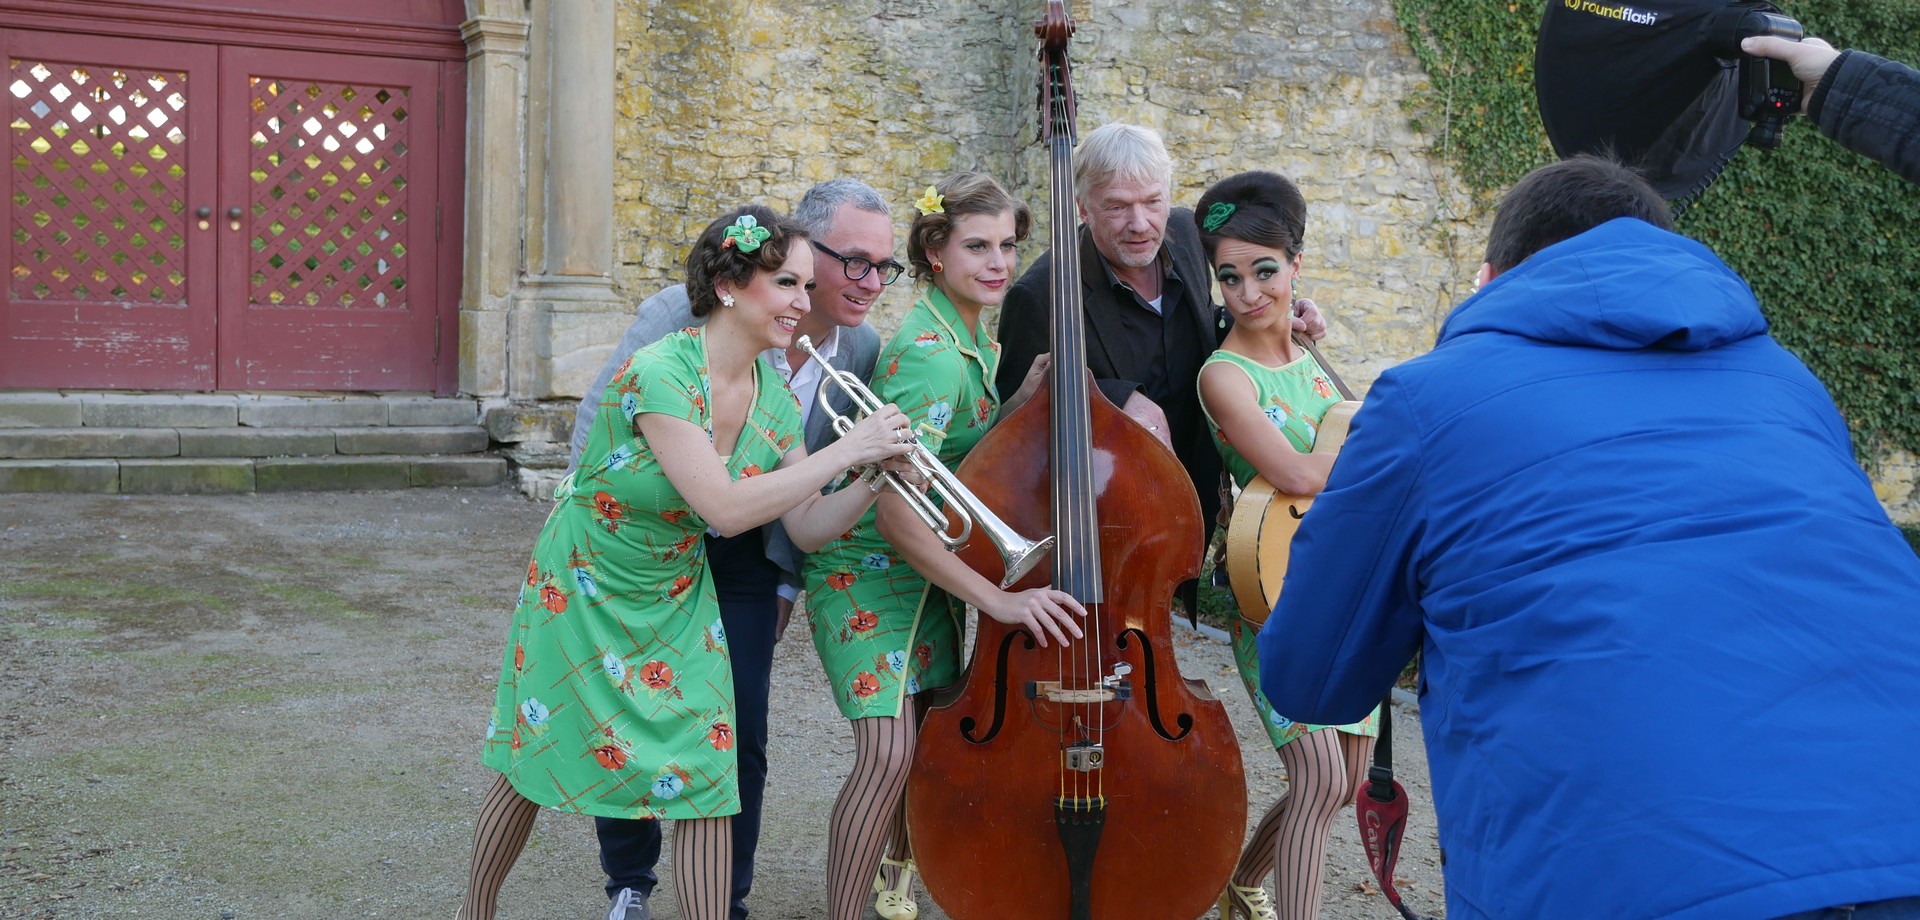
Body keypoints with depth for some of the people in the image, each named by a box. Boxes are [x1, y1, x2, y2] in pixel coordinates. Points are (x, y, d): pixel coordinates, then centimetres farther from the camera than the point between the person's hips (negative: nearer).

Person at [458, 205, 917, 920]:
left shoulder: (774, 400, -8)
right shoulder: (658, 372, -29)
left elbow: (807, 528, -4)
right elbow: (726, 507, -35)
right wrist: (845, 450, -32)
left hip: (677, 602, 5)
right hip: (581, 592, -5)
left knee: (705, 774, -5)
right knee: (530, 766, 10)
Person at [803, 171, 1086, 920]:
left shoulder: (973, 338, 3)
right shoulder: (930, 353, -25)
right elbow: (896, 510, -31)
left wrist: (1026, 396, -9)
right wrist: (1000, 600, -32)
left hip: (930, 568, 9)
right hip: (869, 570, -9)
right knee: (889, 753, -17)